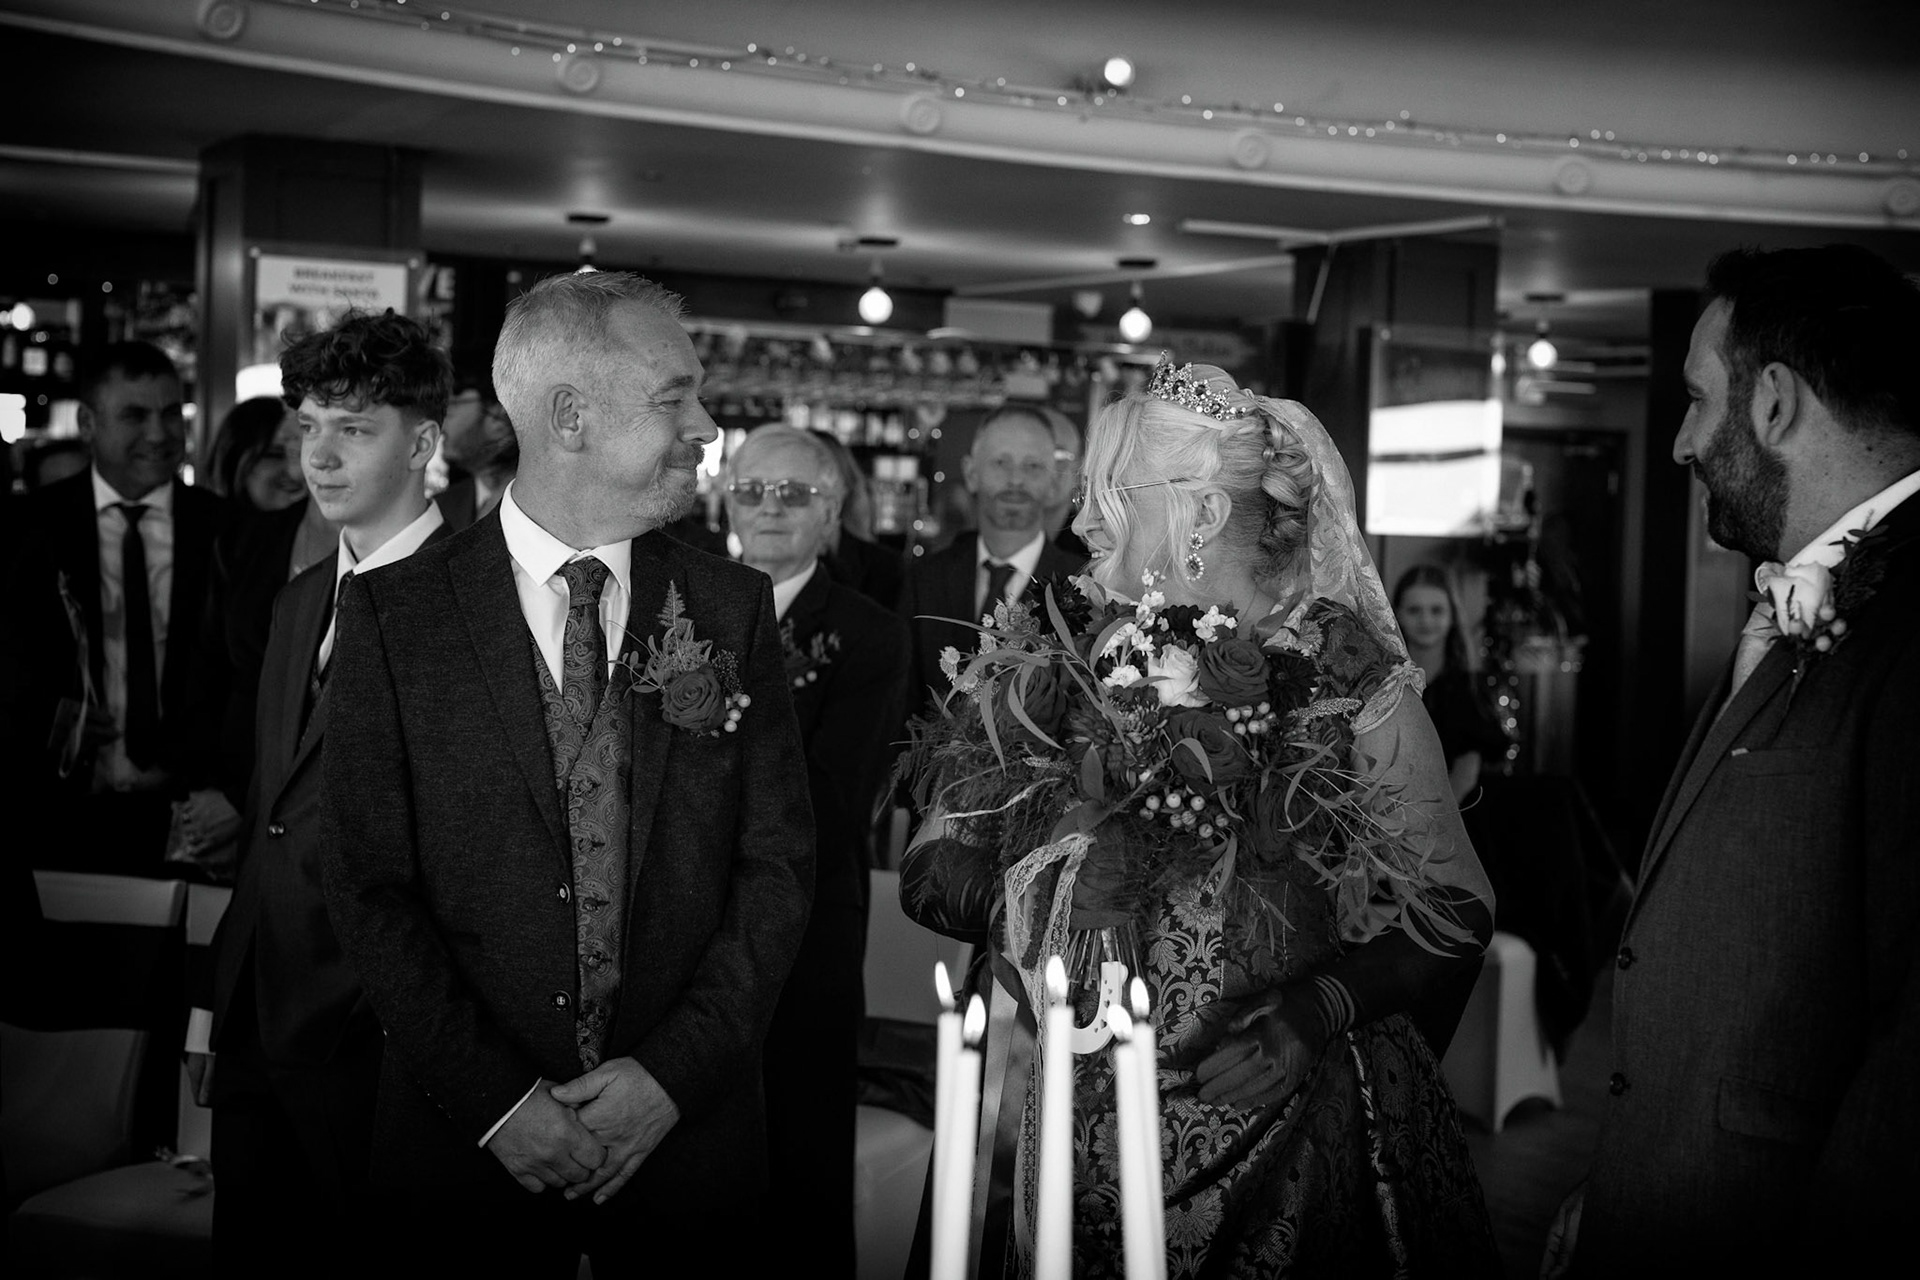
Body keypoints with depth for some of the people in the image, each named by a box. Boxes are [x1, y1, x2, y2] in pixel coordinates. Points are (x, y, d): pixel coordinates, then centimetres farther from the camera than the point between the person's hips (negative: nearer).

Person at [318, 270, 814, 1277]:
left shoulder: (734, 608, 0)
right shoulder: (393, 615, -5)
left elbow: (778, 863, -1)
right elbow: (369, 885, -7)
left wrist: (675, 1070, -11)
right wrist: (496, 1100, -13)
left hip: (688, 1133, 2)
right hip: (465, 1145, -1)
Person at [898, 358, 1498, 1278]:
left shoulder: (1348, 680, -8)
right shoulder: (1047, 670, 1)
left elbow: (1451, 913, -4)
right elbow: (933, 873, 2)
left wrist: (1323, 1008, -18)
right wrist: (1051, 886, -15)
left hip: (1285, 1130, -2)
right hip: (1068, 1128, 3)